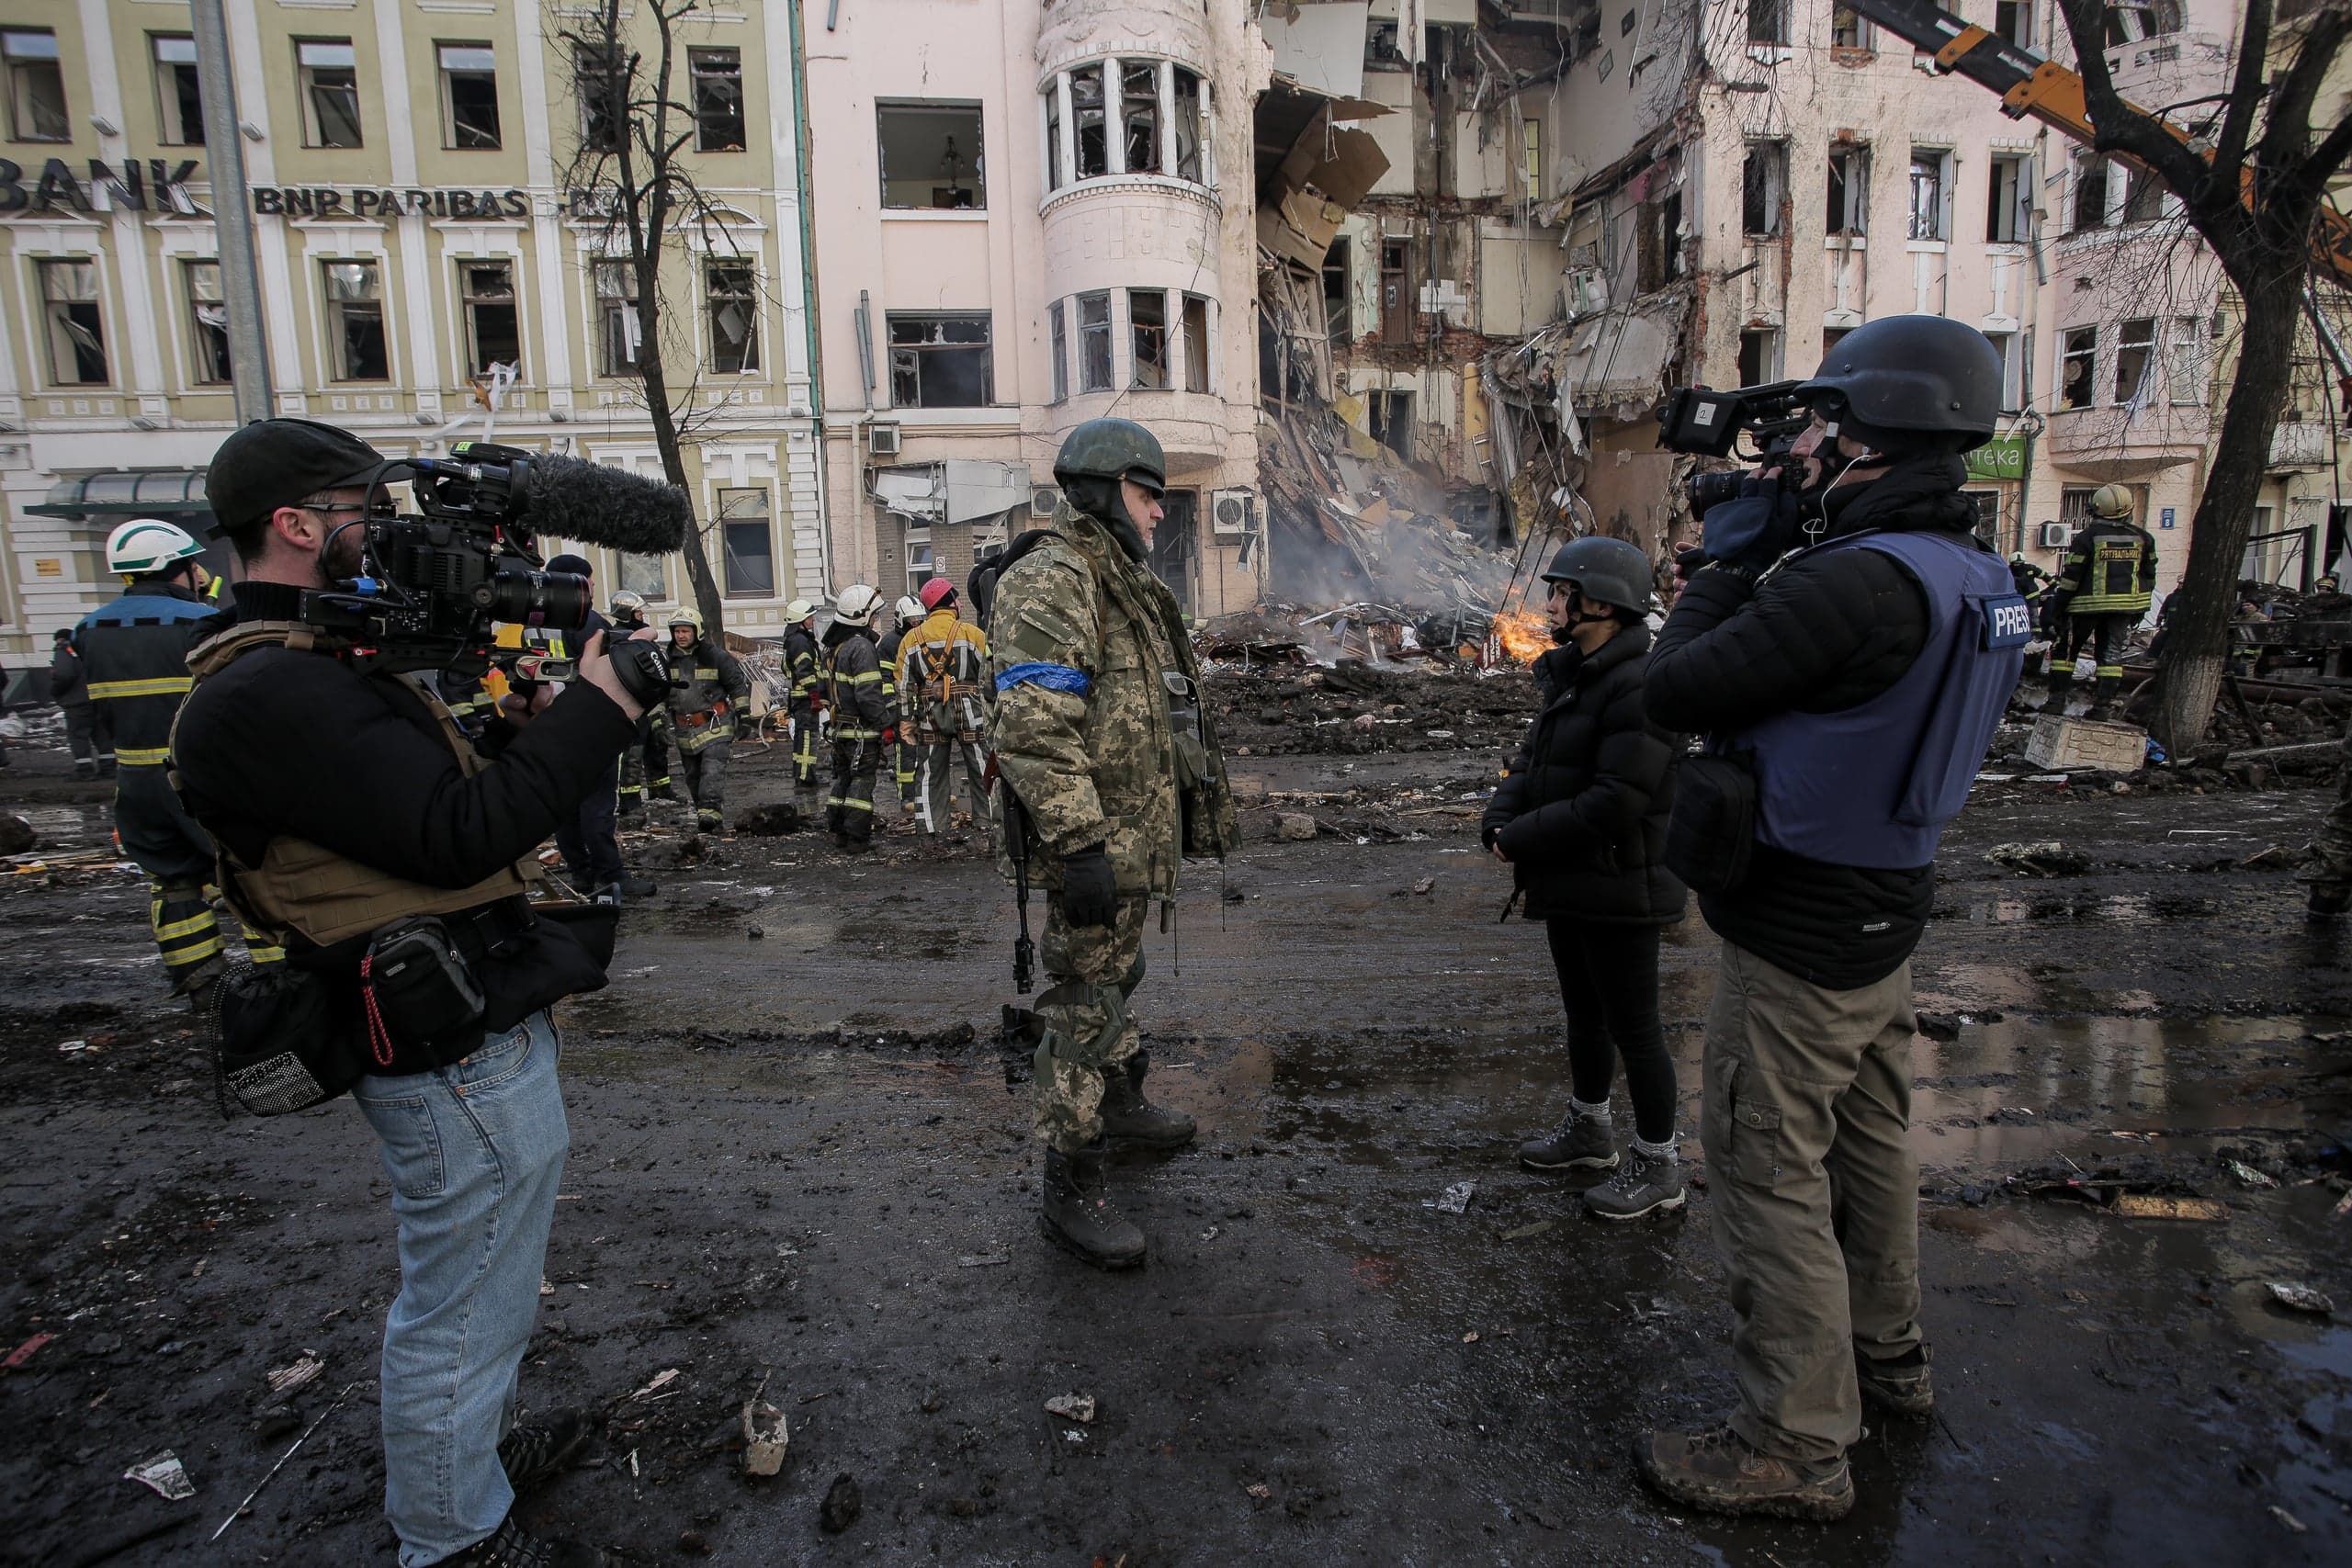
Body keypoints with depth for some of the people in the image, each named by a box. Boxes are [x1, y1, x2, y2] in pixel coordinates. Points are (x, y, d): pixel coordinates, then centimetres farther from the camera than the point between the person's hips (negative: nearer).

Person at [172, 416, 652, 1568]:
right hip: (459, 1056, -11)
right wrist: (592, 714, -21)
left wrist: (521, 729, 2)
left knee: (479, 1276, 28)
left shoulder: (307, 667, 13)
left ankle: (477, 1444, 50)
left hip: (473, 1026, 11)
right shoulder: (276, 693, -23)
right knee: (463, 1302, 8)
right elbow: (459, 836, -28)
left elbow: (423, 798, 15)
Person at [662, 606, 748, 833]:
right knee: (693, 775, 9)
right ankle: (702, 811, 18)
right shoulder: (668, 659, 7)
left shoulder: (715, 656, -6)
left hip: (714, 725, -5)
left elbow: (739, 682, 1)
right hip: (684, 728, 5)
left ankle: (711, 811, -24)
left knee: (713, 770, -18)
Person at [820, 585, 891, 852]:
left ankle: (837, 831, 23)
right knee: (862, 781, -2)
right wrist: (887, 725, -16)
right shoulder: (861, 647, -18)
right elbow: (869, 694, -23)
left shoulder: (832, 647, 11)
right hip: (863, 729, -9)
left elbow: (822, 686, 18)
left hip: (839, 727, 9)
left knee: (843, 778, 17)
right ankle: (857, 837, 0)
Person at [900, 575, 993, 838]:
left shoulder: (912, 639, 8)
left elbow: (904, 684, 8)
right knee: (981, 769, 6)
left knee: (930, 774, 10)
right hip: (969, 711, -3)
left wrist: (906, 719, 12)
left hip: (930, 715, 3)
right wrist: (992, 712, 3)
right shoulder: (973, 633, -3)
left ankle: (934, 828, 11)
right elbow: (988, 677, -4)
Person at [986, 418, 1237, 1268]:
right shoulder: (1052, 581, -18)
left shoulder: (1121, 581, 17)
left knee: (1117, 977, 25)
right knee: (1084, 1007, -2)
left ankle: (1123, 1101, 45)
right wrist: (1080, 845, -30)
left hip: (1133, 837, 10)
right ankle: (1069, 1190, 9)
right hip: (1097, 846, -10)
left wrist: (1195, 811, 26)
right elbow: (1035, 729, -27)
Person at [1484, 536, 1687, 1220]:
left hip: (1617, 893, -9)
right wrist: (1499, 823, -8)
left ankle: (1658, 1167, 21)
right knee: (1583, 1012, 22)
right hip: (1568, 887, 9)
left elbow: (1613, 804, -27)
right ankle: (1589, 1130, 40)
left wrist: (1522, 838, -17)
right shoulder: (1573, 677, 9)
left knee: (1633, 1028, 4)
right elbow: (1530, 763, 11)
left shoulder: (1639, 687, -22)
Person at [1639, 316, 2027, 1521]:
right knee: (1870, 1140, 23)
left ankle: (1795, 1447, 14)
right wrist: (1767, 551, 7)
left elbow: (1672, 691, -22)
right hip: (1883, 920, 10)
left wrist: (1734, 553, -10)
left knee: (1770, 1171, 1)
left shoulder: (1860, 581, -27)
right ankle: (1886, 1354, 44)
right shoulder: (1977, 579, 4)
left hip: (1796, 936, -10)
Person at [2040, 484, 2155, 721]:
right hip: (2124, 607, 4)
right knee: (2111, 653, 9)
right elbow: (2148, 575, 12)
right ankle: (2103, 704, 4)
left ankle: (2057, 699, 2)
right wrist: (2140, 607, 21)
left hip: (2087, 604, -4)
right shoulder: (2143, 538, 6)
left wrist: (2056, 607, -5)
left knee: (2065, 648, 7)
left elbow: (2071, 577, -10)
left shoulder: (2088, 537, -9)